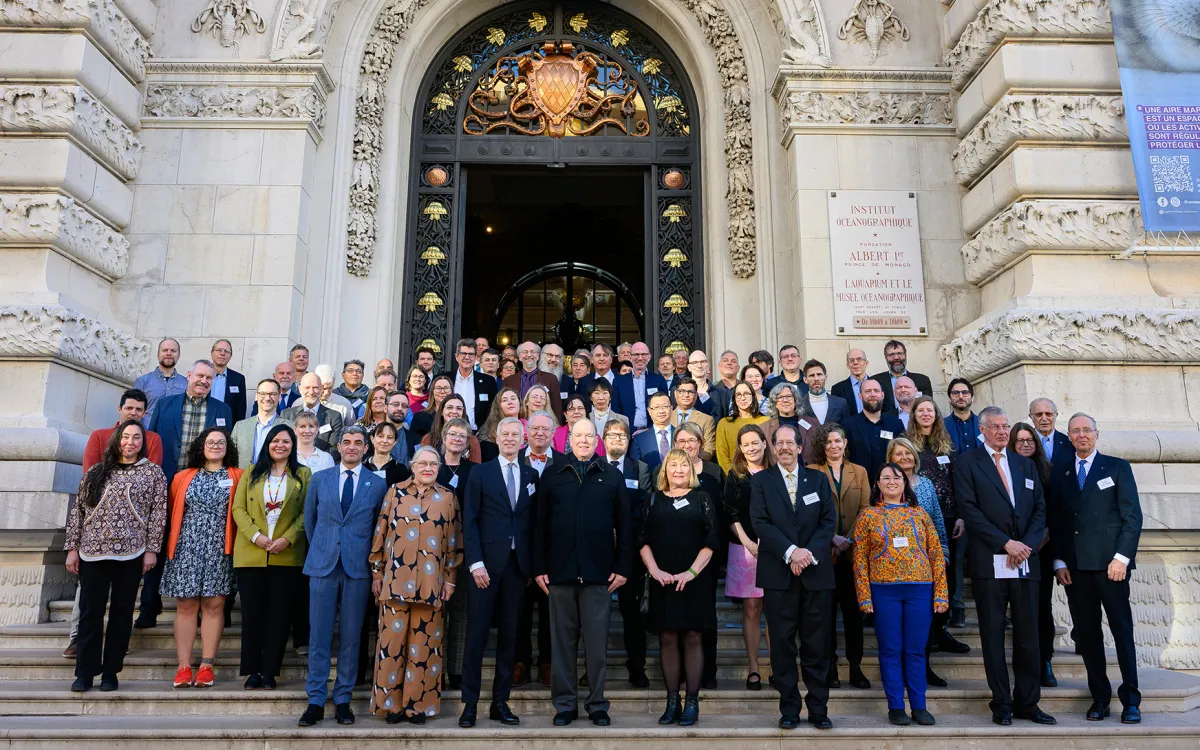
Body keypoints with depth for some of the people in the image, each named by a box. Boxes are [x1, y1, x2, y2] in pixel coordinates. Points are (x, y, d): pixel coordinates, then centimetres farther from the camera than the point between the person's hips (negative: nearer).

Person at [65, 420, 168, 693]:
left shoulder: (153, 473, 4)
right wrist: (72, 548, 4)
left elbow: (158, 513, 0)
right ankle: (85, 673, 14)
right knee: (90, 613, 4)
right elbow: (77, 510, 10)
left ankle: (110, 672, 15)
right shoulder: (95, 472, 10)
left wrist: (151, 549, -5)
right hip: (92, 552, 2)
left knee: (121, 614, 5)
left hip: (130, 554, -2)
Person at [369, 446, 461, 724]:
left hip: (430, 582, 0)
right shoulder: (395, 493, 6)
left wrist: (450, 579, 3)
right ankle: (390, 702, 14)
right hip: (396, 579, 0)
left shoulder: (447, 498, 6)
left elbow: (454, 540, 7)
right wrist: (377, 573, 5)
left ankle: (418, 703, 14)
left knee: (424, 642, 4)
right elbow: (381, 533, 7)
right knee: (392, 638, 2)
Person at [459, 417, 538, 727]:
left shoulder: (531, 475, 11)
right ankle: (470, 703, 9)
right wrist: (475, 562, -10)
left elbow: (533, 522, 9)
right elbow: (469, 521, -1)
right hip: (486, 563, -3)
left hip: (518, 564, 3)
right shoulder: (480, 473, 4)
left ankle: (500, 702, 16)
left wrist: (532, 565, 2)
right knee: (477, 633, 1)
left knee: (509, 635, 7)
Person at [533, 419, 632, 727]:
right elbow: (540, 525, 6)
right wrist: (539, 568, 0)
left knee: (597, 641, 6)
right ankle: (564, 703, 20)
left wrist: (622, 567, -2)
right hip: (560, 571, 1)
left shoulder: (612, 476, 6)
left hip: (599, 572, 0)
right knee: (562, 640, 8)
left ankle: (597, 703, 19)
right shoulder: (551, 476, 7)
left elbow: (624, 525, 4)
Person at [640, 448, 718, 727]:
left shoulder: (702, 499, 5)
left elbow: (711, 540, -2)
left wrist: (691, 572, -12)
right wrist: (655, 571, -9)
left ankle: (692, 702, 11)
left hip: (695, 579, -1)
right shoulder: (654, 500, 8)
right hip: (662, 580, 1)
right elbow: (643, 540, 4)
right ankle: (672, 701, 13)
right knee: (667, 638, 5)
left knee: (691, 637, 2)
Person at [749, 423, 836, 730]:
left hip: (816, 572, 1)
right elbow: (761, 522, -4)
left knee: (817, 644, 5)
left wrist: (811, 552, -11)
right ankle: (789, 709, 12)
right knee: (783, 644, 2)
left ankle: (818, 709, 15)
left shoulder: (818, 479, 12)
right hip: (778, 573, -1)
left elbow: (829, 521, 4)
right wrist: (790, 552, -15)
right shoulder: (761, 480, 6)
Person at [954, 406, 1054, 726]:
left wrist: (1027, 544, -5)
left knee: (1028, 635, 7)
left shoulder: (1026, 464, 17)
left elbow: (1040, 510, 11)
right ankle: (1002, 704, 11)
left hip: (1026, 562, 4)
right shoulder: (967, 463, 2)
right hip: (989, 563, -4)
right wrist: (1006, 543, -12)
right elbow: (969, 510, -8)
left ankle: (1027, 703, 17)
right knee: (993, 635, 3)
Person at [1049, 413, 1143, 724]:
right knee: (1086, 633, 5)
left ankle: (1131, 699, 8)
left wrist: (1122, 557, -10)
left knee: (1122, 629, 0)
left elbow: (1133, 516, -1)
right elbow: (1056, 521, 11)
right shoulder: (1060, 473, 13)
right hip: (1075, 566, 3)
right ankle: (1100, 697, 13)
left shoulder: (1117, 467, 5)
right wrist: (1059, 562, 3)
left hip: (1110, 562, -3)